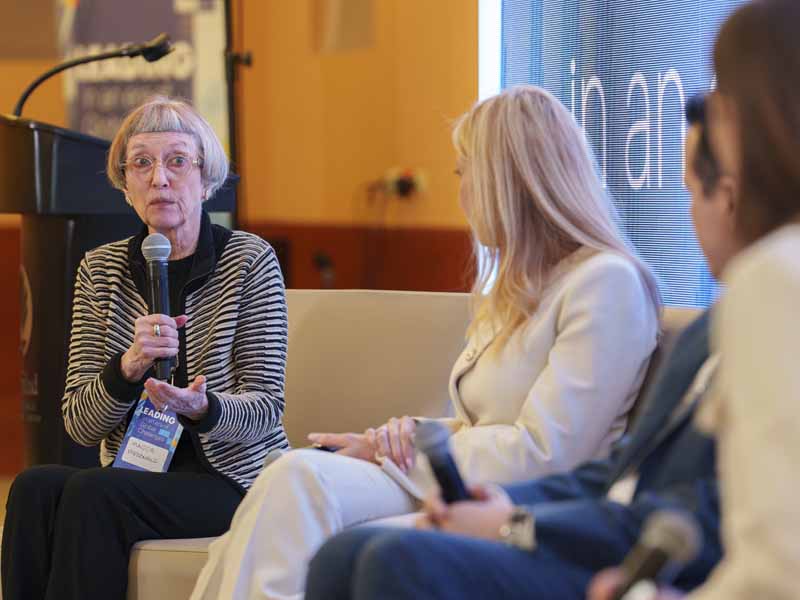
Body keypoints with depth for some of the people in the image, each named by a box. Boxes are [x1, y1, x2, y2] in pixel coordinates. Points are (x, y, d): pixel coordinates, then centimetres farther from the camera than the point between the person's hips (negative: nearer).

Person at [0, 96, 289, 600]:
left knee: (92, 495, -29)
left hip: (232, 477, -3)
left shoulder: (251, 261, -4)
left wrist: (202, 408, -28)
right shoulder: (101, 269, 7)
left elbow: (266, 407, -6)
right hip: (136, 473, 4)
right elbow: (80, 423, 0)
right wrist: (127, 368, -21)